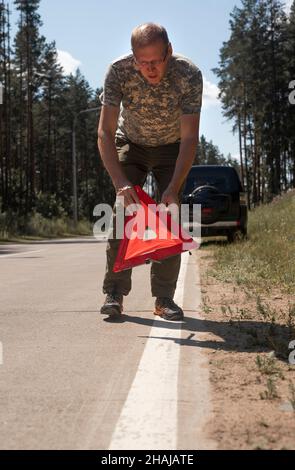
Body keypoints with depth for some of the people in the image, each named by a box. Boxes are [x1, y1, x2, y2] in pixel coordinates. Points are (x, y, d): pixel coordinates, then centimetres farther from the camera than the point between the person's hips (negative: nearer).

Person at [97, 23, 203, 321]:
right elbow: (105, 133, -30)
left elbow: (189, 138, -29)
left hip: (172, 148, 0)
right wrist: (120, 182, -42)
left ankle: (164, 298, -3)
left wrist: (173, 189, -39)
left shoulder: (189, 75, -31)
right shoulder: (118, 71, -30)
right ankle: (114, 293, -8)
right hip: (131, 144, 0)